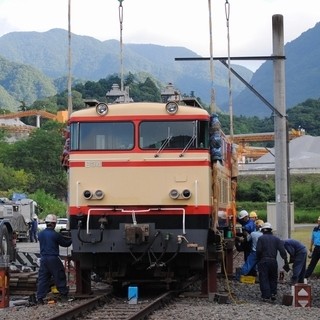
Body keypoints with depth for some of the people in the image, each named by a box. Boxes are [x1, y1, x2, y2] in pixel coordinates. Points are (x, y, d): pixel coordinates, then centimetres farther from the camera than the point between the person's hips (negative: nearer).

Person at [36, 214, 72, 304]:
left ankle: (40, 298, 1)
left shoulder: (40, 234, 6)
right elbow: (65, 243, 0)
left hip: (43, 259, 5)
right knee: (59, 277, 7)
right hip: (53, 259, -5)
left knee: (43, 278, 6)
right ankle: (63, 295, 14)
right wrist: (71, 240, 21)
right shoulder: (55, 235, -10)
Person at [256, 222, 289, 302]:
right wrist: (286, 261, 1)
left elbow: (258, 251, -9)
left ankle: (266, 296, -4)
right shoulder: (276, 239, 8)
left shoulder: (261, 238, -2)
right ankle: (273, 294, 11)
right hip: (273, 261, 4)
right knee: (273, 278, 18)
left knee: (264, 279, 0)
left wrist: (258, 260, 4)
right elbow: (282, 251, 0)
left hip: (263, 261, -3)